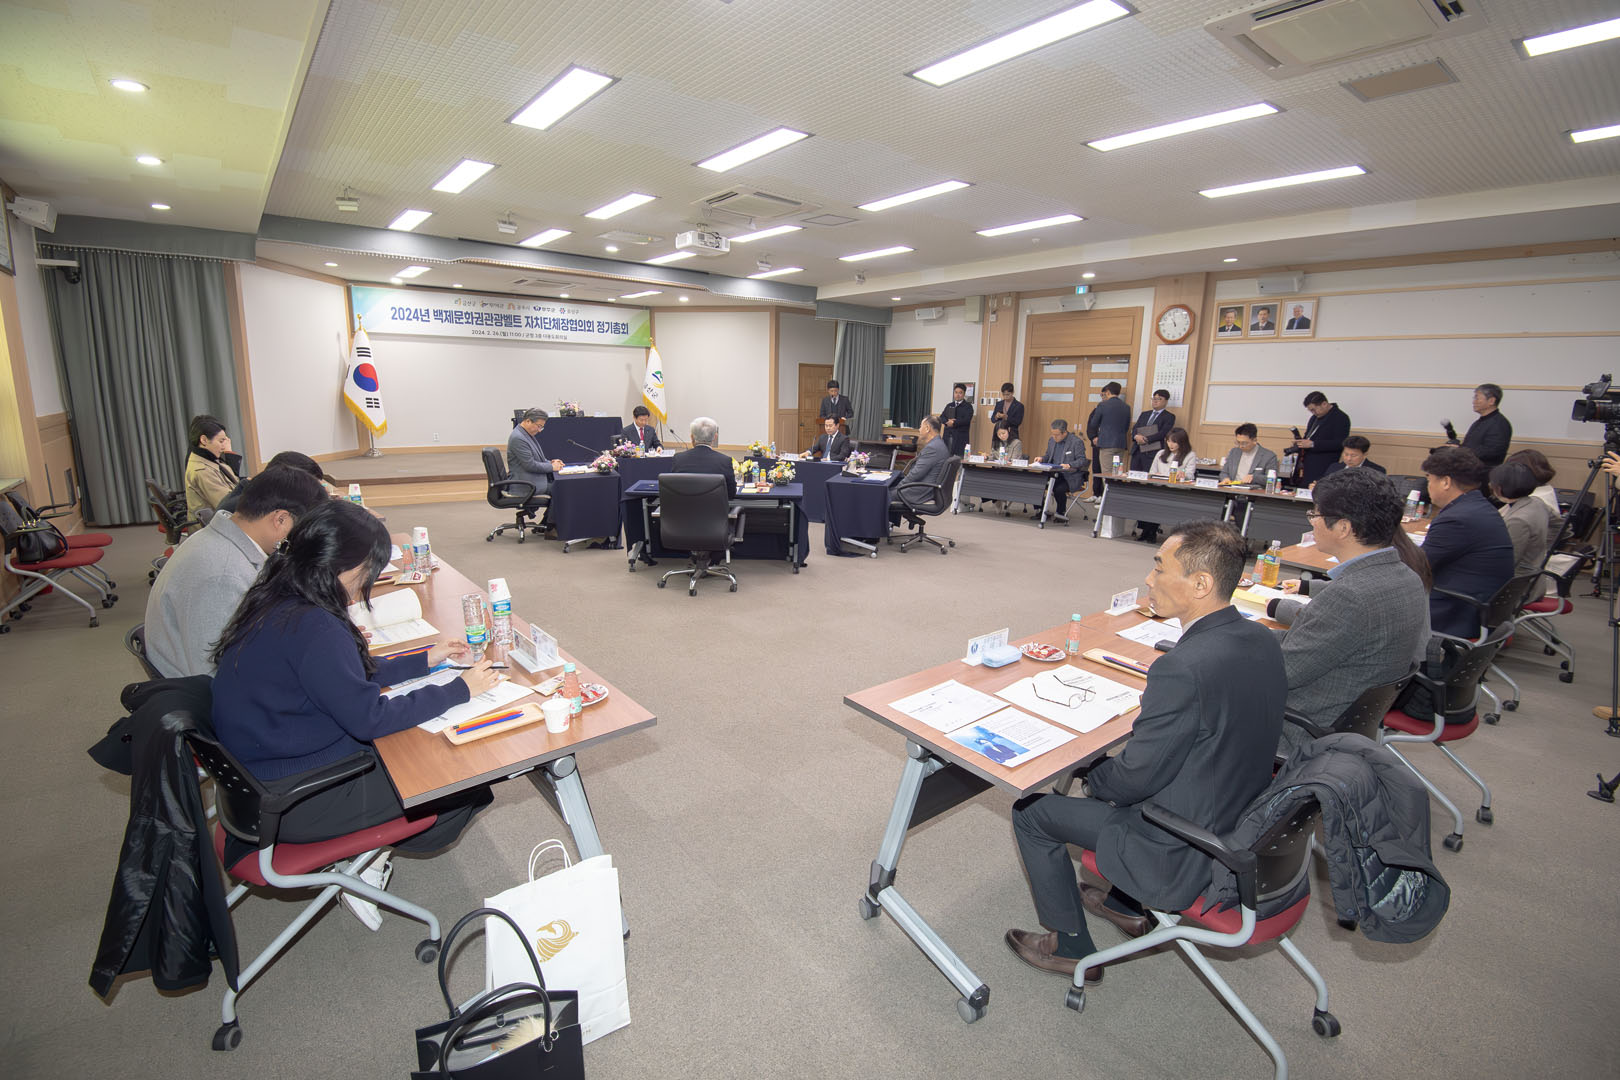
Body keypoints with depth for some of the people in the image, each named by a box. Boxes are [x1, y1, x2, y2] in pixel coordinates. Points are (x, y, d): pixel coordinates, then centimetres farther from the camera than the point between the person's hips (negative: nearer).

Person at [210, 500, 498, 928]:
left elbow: (349, 677, 12)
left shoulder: (278, 604, 1)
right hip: (291, 802, -10)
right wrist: (459, 690, -17)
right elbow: (370, 716, -25)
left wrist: (424, 660, 11)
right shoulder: (312, 628, -29)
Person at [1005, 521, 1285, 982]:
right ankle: (1126, 901, 42)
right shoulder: (1262, 640, -5)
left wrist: (1094, 777, -1)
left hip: (1183, 856, -8)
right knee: (1106, 768, 28)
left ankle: (1071, 946, 24)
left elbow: (1136, 777, -24)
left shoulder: (1182, 668, -34)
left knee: (1031, 811, 5)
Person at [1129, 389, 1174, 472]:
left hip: (1153, 453, -5)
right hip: (1137, 452, 5)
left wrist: (1145, 439, -16)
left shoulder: (1169, 417, 4)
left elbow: (1163, 434, -9)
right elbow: (1134, 429, 13)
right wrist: (1136, 436, -10)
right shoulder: (1144, 414, 22)